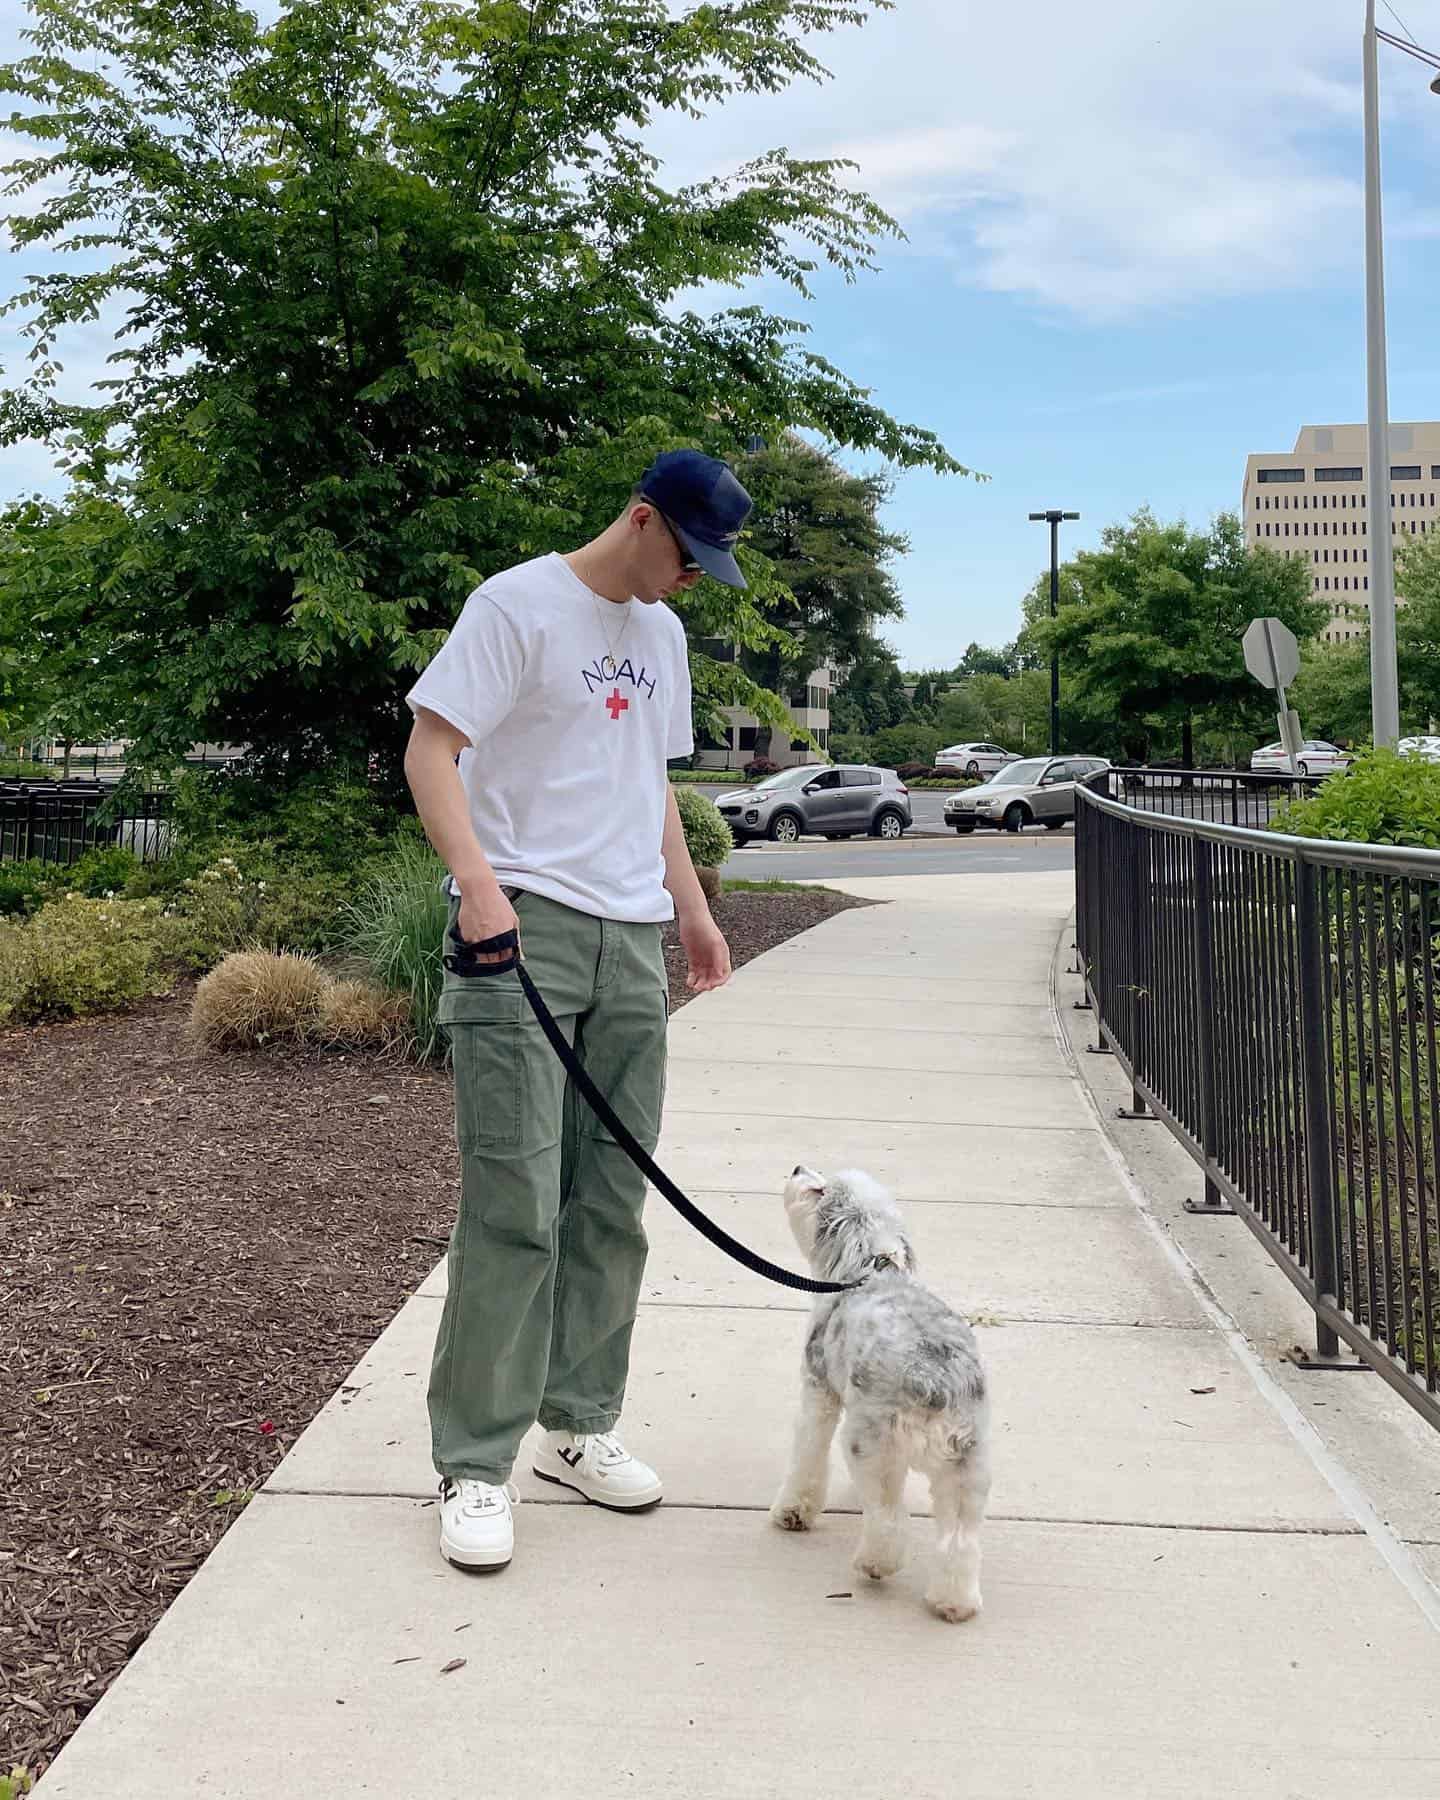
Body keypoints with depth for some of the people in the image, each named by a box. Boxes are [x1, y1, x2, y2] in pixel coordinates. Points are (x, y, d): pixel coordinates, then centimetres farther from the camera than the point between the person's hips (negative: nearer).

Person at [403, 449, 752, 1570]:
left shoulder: (662, 633, 19)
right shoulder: (519, 604, -4)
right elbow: (429, 748, -10)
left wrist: (694, 910, 22)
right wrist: (476, 880, -24)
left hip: (632, 941, 7)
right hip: (524, 929, -7)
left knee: (611, 1204, 8)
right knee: (514, 1204, -9)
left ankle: (579, 1427, 21)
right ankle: (476, 1467, 1)